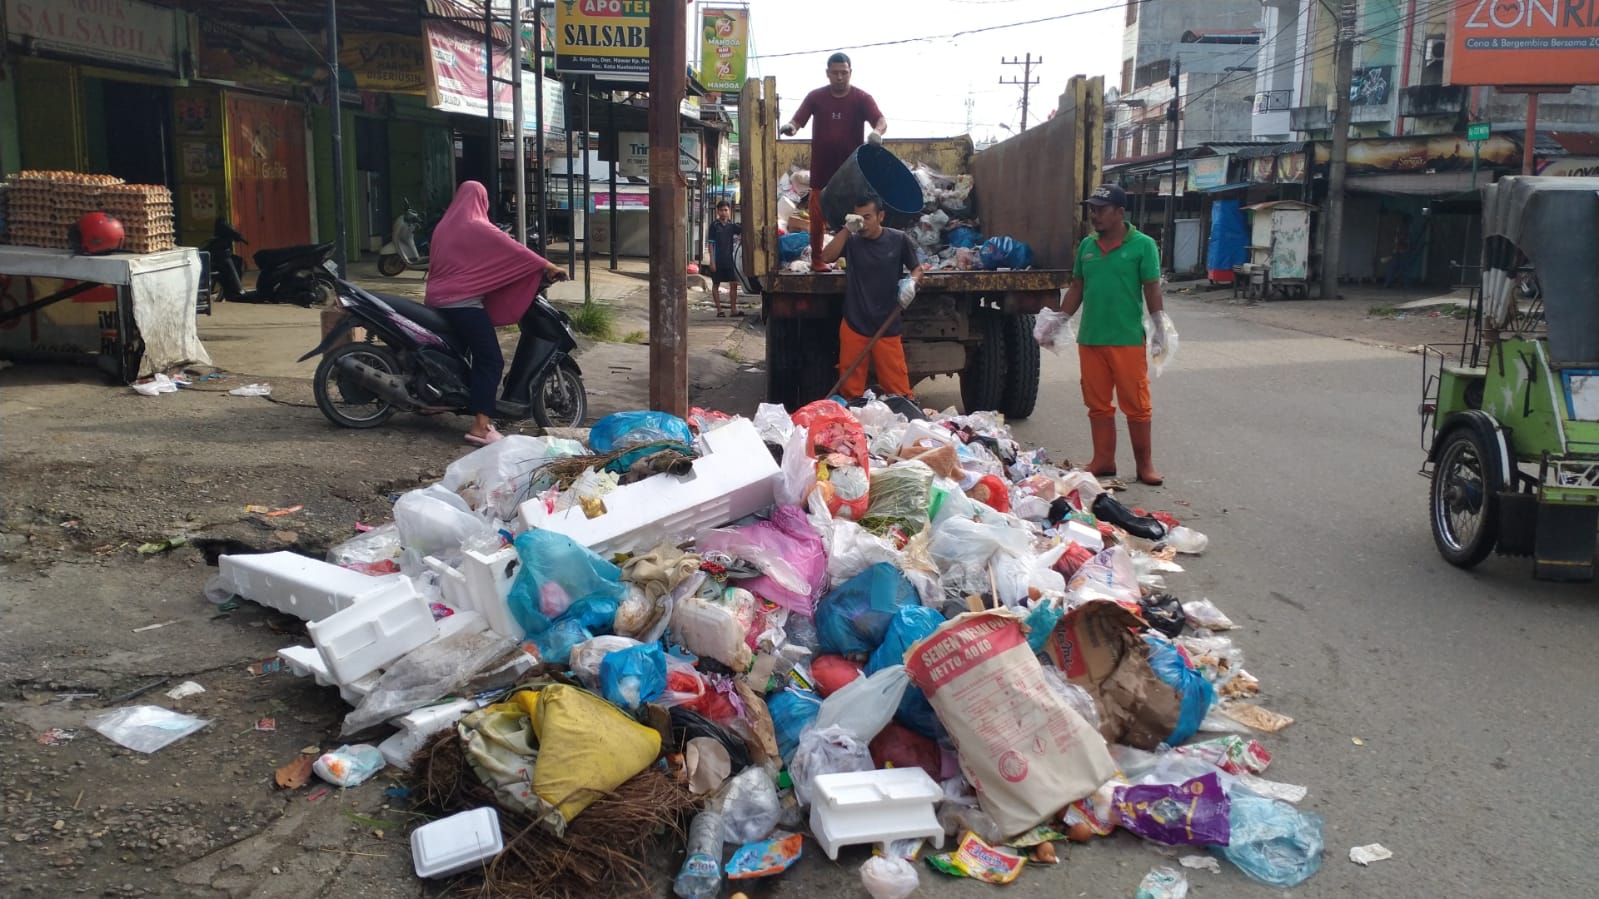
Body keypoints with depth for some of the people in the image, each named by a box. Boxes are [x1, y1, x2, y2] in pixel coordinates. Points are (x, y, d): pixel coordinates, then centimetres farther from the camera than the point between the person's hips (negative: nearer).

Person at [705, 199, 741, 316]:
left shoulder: (731, 226, 6)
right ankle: (719, 310, 10)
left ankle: (733, 309, 9)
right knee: (716, 285, 5)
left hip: (729, 260, 4)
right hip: (717, 261, -4)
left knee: (734, 284, 2)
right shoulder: (714, 226, -6)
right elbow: (710, 244, -8)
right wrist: (712, 261, -13)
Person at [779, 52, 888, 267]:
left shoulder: (862, 98, -3)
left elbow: (881, 120, -15)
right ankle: (816, 259, 11)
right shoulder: (815, 97, 1)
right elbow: (797, 121, -3)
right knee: (817, 217, 2)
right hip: (821, 169, 1)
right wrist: (790, 127, -29)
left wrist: (877, 131, -39)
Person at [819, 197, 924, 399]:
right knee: (850, 387, 8)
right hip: (853, 324, 1)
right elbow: (826, 257, -13)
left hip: (887, 326, -1)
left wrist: (912, 282, -13)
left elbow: (917, 268, 9)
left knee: (898, 389, -2)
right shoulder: (851, 240, 1)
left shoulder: (899, 240, -1)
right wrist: (846, 229, -16)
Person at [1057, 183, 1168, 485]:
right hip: (1089, 339, 5)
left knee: (1136, 404, 3)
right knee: (1097, 404, 10)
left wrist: (1160, 327, -12)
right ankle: (1103, 460, 20)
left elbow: (1152, 290, -6)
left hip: (1128, 339, -4)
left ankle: (1145, 464, 14)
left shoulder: (1142, 245, -5)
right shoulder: (1086, 245, 8)